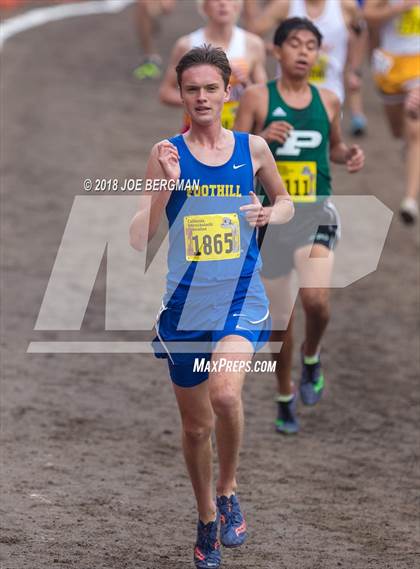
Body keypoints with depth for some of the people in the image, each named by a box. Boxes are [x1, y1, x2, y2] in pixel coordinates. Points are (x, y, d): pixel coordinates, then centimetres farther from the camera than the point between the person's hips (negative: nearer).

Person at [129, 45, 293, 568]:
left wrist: (270, 214, -4)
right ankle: (206, 519, 36)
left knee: (225, 393, -28)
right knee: (195, 424, 12)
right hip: (186, 304, 1)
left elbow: (285, 202, 19)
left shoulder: (253, 149, 2)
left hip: (242, 299, -1)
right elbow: (137, 239, -6)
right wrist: (166, 184, -19)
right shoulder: (167, 154, -2)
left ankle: (228, 491, -3)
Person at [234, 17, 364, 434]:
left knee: (316, 297, -25)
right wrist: (262, 137, -22)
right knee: (279, 318, 9)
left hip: (316, 212, 0)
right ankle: (285, 396, 32)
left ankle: (312, 357, 7)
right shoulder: (257, 98, -4)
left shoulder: (328, 101, 4)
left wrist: (349, 156, -1)